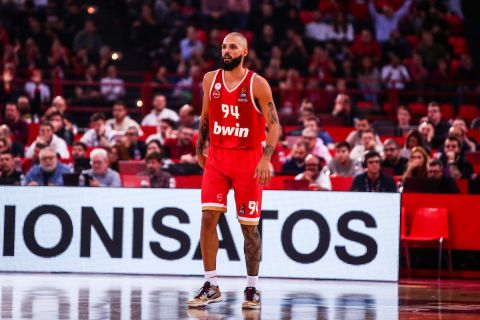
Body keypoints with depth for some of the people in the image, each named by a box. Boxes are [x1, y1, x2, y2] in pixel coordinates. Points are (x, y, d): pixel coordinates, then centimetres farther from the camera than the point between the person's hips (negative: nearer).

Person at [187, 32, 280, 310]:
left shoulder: (258, 84, -8)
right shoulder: (211, 80, 5)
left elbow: (274, 124, -9)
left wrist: (266, 158, -20)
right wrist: (199, 150, 17)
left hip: (248, 159, -3)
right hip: (217, 157, 3)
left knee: (249, 225, 2)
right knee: (208, 217, -10)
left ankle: (252, 288, 14)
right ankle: (211, 286, -4)